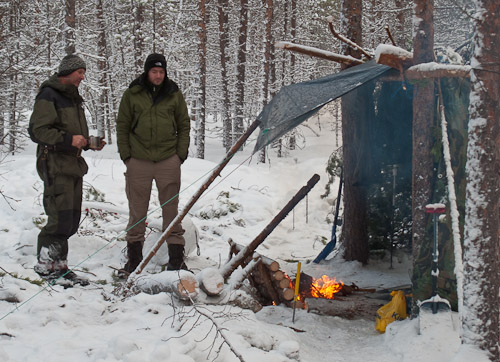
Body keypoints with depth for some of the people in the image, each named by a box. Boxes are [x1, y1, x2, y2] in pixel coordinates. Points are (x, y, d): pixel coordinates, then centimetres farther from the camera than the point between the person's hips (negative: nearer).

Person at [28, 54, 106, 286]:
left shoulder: (73, 98, 21)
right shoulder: (49, 95, -8)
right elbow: (37, 130, -16)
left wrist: (89, 143, 11)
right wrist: (68, 140, -24)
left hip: (73, 165, 9)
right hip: (55, 165, -9)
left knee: (72, 220, 8)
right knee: (61, 219, -13)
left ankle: (59, 266, 15)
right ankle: (46, 267, -3)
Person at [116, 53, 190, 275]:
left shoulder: (174, 94, 5)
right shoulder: (132, 94, 3)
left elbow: (184, 125, 12)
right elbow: (122, 126, 8)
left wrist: (181, 153, 3)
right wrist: (125, 155, 1)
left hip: (168, 161, 0)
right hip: (138, 161, 0)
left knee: (171, 209, 2)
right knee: (137, 211, 5)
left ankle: (176, 258, 9)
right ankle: (134, 259, 14)